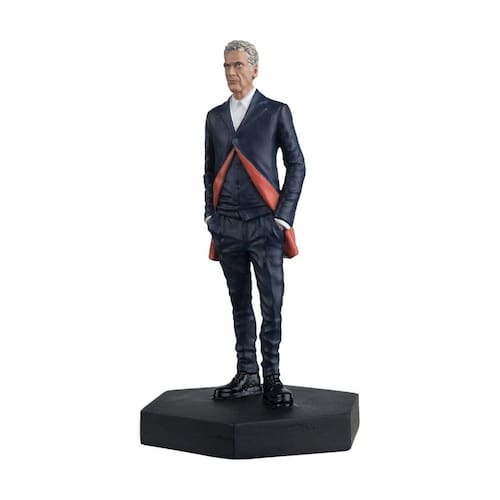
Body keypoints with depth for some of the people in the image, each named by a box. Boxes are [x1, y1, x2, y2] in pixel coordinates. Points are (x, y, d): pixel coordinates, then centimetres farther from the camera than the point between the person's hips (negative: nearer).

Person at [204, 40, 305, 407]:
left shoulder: (276, 112, 2)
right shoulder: (215, 117, 13)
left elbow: (297, 165, 1)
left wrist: (284, 215, -6)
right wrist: (210, 215, 8)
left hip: (265, 224, -3)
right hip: (227, 226, 4)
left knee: (271, 304, -1)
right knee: (240, 304, 9)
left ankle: (272, 377, 9)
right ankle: (247, 376, 16)